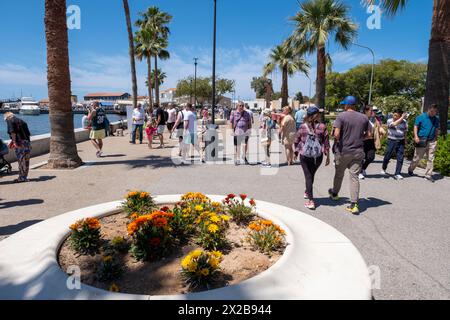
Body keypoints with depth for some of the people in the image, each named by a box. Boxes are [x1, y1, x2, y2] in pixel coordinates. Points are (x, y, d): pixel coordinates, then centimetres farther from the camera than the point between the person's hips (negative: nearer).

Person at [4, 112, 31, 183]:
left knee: (21, 161, -4)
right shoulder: (22, 121, 24)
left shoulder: (10, 121, 4)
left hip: (19, 143, -7)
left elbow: (13, 132, -13)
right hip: (27, 143, 7)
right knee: (26, 161, 11)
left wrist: (14, 142, -18)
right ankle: (24, 177, 18)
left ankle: (22, 178, -1)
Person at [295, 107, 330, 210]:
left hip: (304, 155, -1)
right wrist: (328, 157, 5)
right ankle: (307, 192, 44)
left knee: (308, 176, 4)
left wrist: (296, 152, 17)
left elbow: (297, 141, 2)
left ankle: (311, 200, -3)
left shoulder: (302, 127, -3)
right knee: (311, 175, 21)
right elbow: (326, 143, -3)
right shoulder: (322, 127, -4)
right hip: (318, 156, 1)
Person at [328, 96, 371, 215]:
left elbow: (336, 134, -19)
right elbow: (368, 135, 7)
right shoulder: (364, 118, 4)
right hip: (358, 151, 3)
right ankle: (354, 204, -2)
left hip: (343, 151, -2)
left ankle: (334, 193, 40)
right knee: (354, 177, 2)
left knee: (339, 174, 18)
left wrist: (338, 140, 1)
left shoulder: (341, 116, -9)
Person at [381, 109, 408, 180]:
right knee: (387, 156, 4)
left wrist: (405, 141, 15)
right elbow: (394, 124, -26)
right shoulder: (390, 120, -3)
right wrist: (402, 118, -22)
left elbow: (405, 132, 16)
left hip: (401, 141, 2)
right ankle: (384, 169, 30)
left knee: (400, 158, -3)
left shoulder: (404, 122, 7)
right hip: (391, 141, -2)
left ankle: (397, 174, 2)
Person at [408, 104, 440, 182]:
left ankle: (428, 175, 9)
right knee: (417, 157, 4)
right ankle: (410, 170, 28)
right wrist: (416, 136, -13)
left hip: (432, 141, 4)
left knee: (431, 159, 3)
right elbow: (416, 126, -3)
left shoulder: (436, 119, 9)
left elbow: (437, 129, 18)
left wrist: (436, 137, 8)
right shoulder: (421, 117, -3)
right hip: (422, 141, -4)